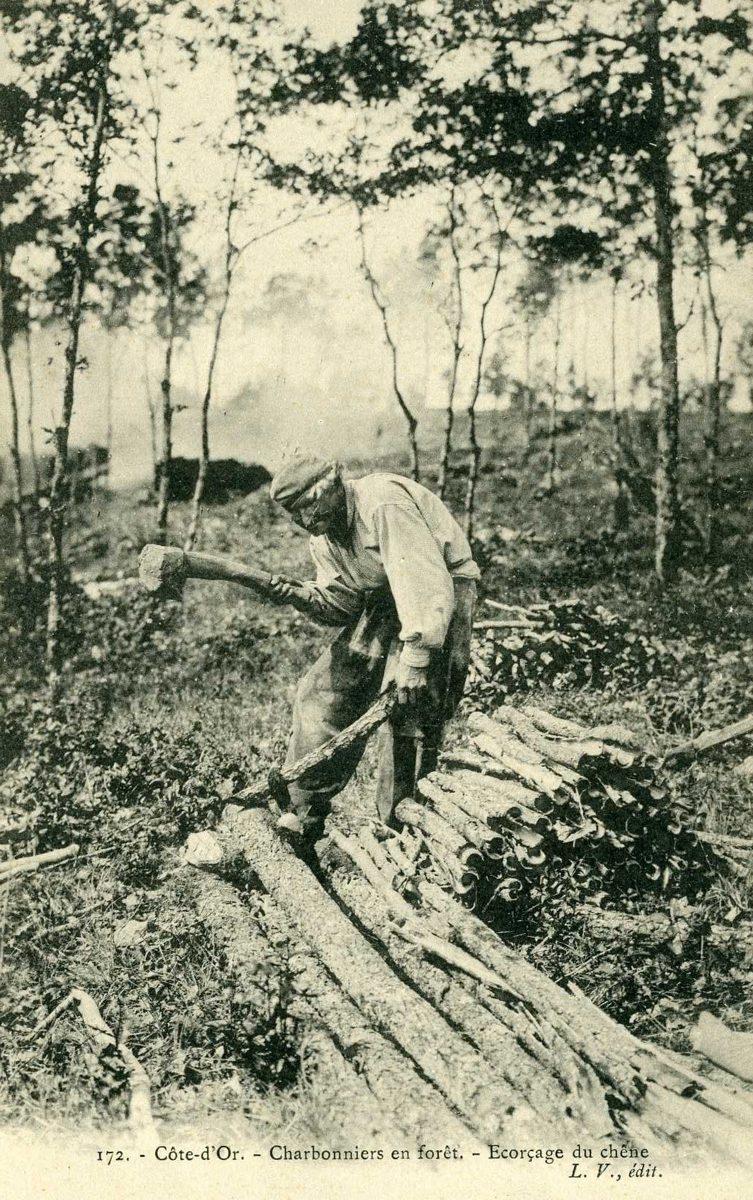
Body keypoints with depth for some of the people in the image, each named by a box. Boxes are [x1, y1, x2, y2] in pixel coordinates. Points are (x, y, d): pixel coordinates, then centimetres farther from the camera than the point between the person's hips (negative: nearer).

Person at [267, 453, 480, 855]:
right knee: (320, 694, 3)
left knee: (407, 707, -18)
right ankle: (300, 819, 13)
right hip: (382, 602, 9)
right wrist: (304, 596, -18)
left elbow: (426, 581, -32)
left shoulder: (383, 504, -26)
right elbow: (343, 604, 3)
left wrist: (416, 657, -36)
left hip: (438, 592, -8)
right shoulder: (323, 539, 3)